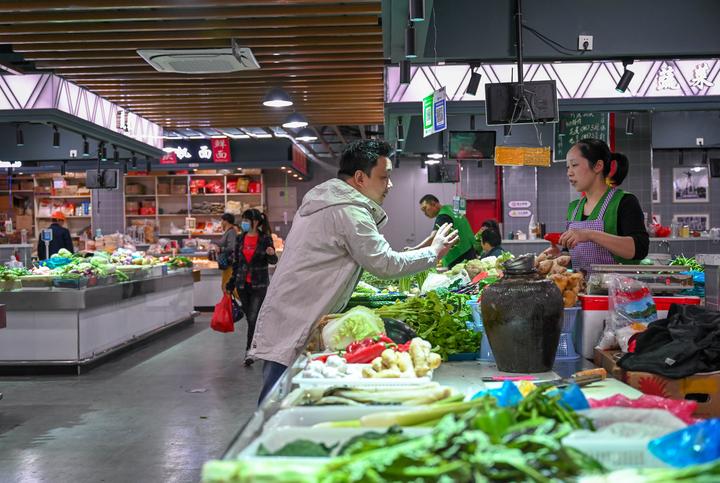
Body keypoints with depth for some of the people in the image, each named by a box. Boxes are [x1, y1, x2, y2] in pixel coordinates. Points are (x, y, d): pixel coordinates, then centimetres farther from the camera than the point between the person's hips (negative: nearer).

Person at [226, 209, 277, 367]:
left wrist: (271, 254, -26)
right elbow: (236, 262, 13)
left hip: (259, 284, -5)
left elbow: (272, 261, -3)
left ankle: (249, 352, -6)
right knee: (250, 318, 11)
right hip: (242, 284, 5)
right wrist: (231, 284, 12)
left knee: (253, 318, -9)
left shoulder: (265, 239, -6)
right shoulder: (240, 239, 7)